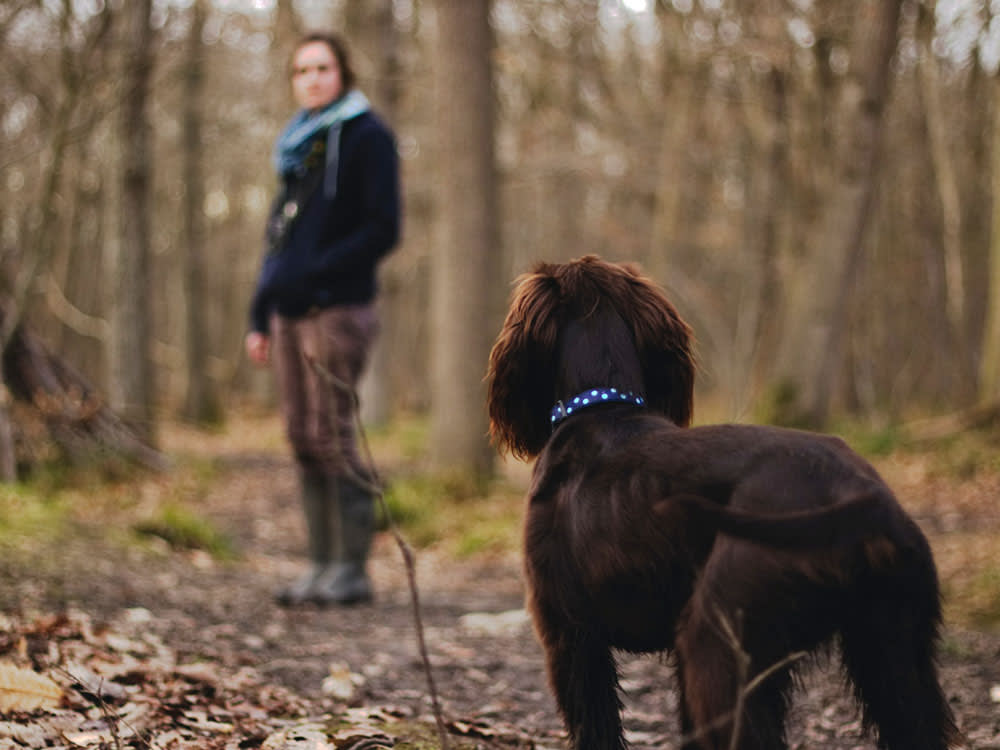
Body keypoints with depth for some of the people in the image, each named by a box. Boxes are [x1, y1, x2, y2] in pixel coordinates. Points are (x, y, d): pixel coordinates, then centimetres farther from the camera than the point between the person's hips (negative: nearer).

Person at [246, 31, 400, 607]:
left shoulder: (367, 137, -2)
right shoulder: (299, 143, 20)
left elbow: (383, 230, -10)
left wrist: (314, 273, -17)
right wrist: (261, 312, 16)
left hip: (338, 310, -8)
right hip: (290, 313, 8)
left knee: (332, 437, -9)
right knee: (304, 440, 6)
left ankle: (352, 570, -4)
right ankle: (324, 565, 12)